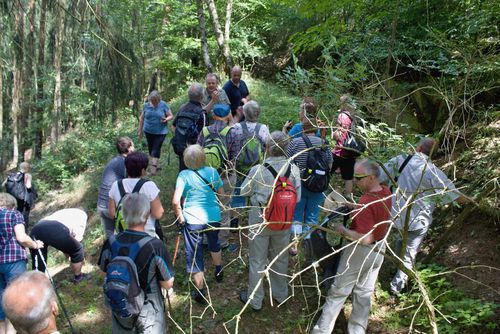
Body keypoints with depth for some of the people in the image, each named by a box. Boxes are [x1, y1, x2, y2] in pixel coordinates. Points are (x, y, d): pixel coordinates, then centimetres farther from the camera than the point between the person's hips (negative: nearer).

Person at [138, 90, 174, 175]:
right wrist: (140, 130, 11)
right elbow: (142, 118, 9)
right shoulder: (146, 105, 0)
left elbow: (171, 116, -3)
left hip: (160, 132, -4)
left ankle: (153, 167, -5)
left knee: (156, 149, -8)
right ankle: (156, 165, 27)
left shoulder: (163, 105, -8)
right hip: (148, 131, 4)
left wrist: (166, 119, -25)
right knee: (151, 148, 11)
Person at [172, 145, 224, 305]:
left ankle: (200, 292, 19)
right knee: (214, 243, 32)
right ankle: (218, 272, 54)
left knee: (195, 255, 11)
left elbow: (175, 201, -19)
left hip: (193, 220, -4)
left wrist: (180, 218, -5)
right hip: (214, 217, 4)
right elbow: (222, 194, 5)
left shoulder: (184, 175, -13)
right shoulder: (212, 171, -4)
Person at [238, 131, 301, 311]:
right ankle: (280, 294, 44)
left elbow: (244, 191, -6)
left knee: (257, 261, 16)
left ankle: (255, 300, 33)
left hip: (259, 221, -2)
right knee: (280, 258, 24)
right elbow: (297, 197, -7)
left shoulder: (257, 170, -23)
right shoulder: (293, 169, -17)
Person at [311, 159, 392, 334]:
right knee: (364, 293, 20)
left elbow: (365, 238, -32)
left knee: (338, 292, 9)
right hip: (379, 250, 7)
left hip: (360, 252, -7)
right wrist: (355, 209, 3)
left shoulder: (366, 203, -32)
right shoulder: (386, 192, -6)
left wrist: (343, 230, -19)